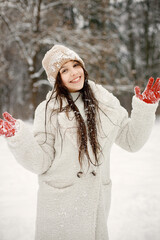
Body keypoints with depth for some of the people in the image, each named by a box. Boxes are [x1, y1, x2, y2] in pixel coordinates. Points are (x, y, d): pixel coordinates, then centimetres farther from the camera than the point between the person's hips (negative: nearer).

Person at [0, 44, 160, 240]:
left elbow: (132, 141, 8)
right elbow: (40, 162, -9)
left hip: (97, 202, 3)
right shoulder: (48, 110, -7)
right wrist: (17, 137, -25)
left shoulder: (105, 103, 1)